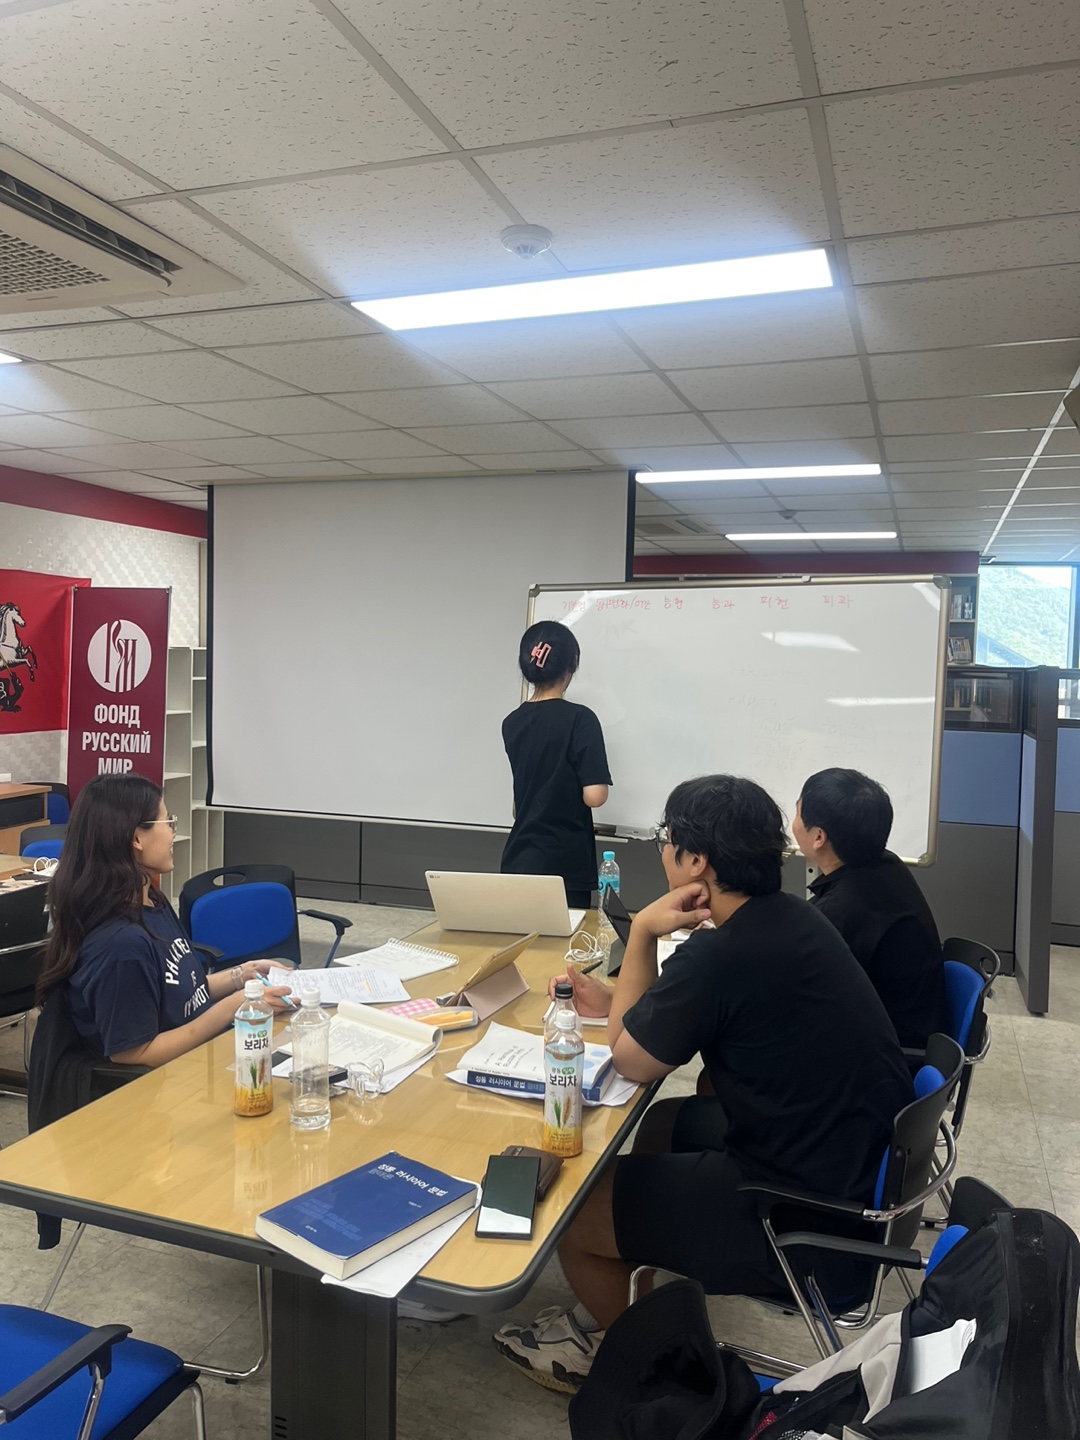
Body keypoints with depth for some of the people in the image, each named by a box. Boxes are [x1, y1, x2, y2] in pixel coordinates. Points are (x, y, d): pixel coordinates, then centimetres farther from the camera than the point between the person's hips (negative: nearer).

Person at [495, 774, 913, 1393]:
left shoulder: (724, 954, -27)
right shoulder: (790, 917, 1)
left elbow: (632, 1059, -11)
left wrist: (643, 932, -9)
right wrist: (622, 1003, 7)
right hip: (859, 1156, 9)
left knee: (567, 1210, 2)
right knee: (663, 1121, 27)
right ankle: (628, 1305, 39)